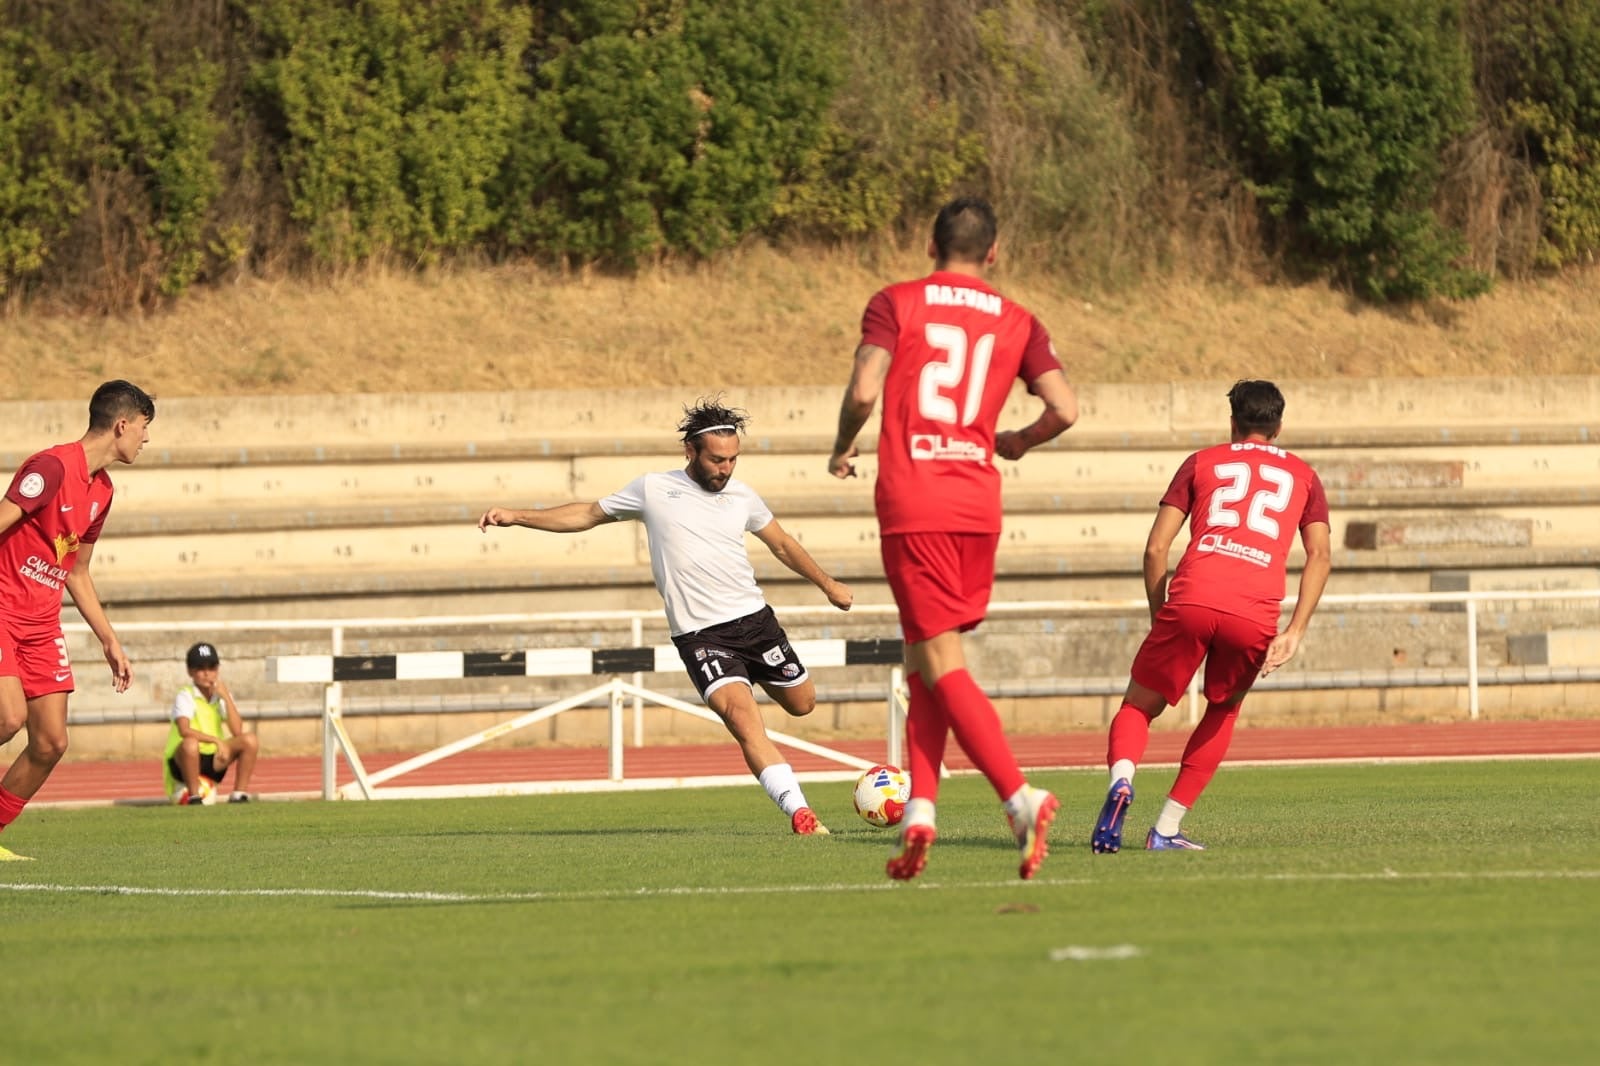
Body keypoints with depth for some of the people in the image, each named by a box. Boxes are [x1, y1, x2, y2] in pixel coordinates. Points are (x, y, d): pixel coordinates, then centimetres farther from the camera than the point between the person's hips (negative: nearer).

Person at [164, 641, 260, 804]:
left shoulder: (221, 696, 5)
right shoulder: (185, 697, -11)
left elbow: (237, 731, -10)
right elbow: (184, 730, -31)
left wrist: (226, 697, -14)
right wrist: (216, 740, -36)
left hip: (212, 760, 5)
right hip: (182, 761, -5)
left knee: (250, 740, -13)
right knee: (190, 743, -39)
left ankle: (239, 795, -5)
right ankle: (193, 796, -21)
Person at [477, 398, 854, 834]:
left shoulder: (741, 495, 7)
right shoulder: (653, 489, -1)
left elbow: (782, 544, 23)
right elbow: (589, 514, 11)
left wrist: (828, 584, 28)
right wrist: (517, 517, 9)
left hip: (754, 618, 4)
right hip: (699, 634, -4)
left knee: (801, 703, 13)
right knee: (743, 718, -23)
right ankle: (799, 814, -27)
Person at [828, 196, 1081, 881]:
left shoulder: (895, 304, 3)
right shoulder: (1015, 322, 11)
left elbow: (863, 392, -10)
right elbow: (1064, 409, 2)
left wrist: (843, 449, 10)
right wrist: (1019, 442, 22)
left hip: (911, 505, -4)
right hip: (977, 503, 4)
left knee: (941, 664, -7)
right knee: (925, 661, 15)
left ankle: (1021, 798, -22)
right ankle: (919, 813, 6)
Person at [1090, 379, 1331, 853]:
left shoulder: (1202, 462, 22)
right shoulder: (1302, 476, 25)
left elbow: (1156, 548, 13)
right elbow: (1319, 556, 11)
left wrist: (1160, 616, 22)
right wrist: (1295, 631, 6)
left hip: (1192, 599, -1)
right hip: (1255, 615, 1)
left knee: (1139, 706, 13)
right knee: (1223, 711, 27)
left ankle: (1121, 778, -21)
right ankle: (1167, 827, 18)